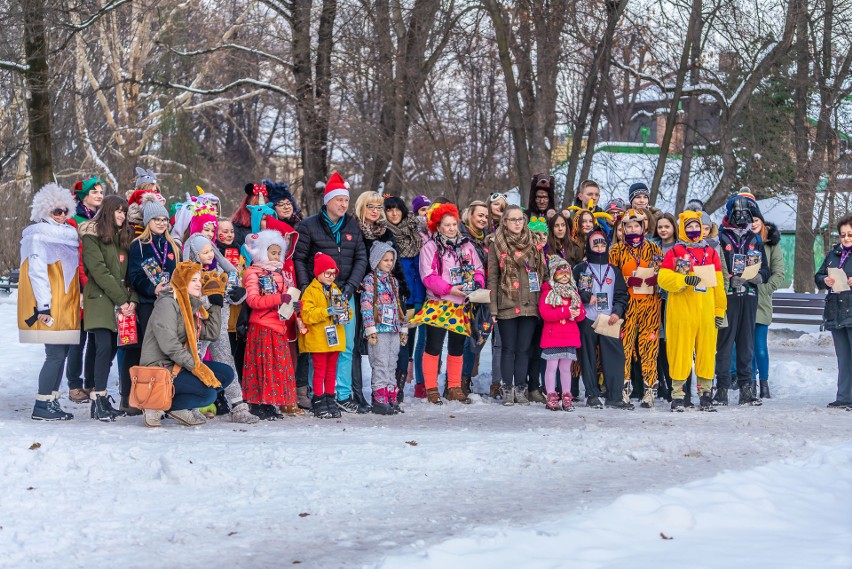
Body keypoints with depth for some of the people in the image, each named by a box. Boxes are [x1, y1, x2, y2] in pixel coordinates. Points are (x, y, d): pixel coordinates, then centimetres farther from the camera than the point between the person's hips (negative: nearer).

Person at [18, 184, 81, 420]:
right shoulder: (40, 235, -7)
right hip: (50, 308, -8)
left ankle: (52, 402, 14)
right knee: (55, 354, -11)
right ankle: (42, 405, -6)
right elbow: (36, 271, -15)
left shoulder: (67, 234, 18)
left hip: (66, 306, 8)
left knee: (61, 353, 8)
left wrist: (77, 299, 19)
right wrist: (44, 305, -20)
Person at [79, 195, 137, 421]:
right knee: (104, 347, -16)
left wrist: (132, 300, -4)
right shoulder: (92, 236, -4)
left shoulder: (124, 237, 18)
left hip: (121, 304, 6)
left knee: (110, 350, 5)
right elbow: (99, 271, -12)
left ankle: (101, 400, 9)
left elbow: (130, 272, 12)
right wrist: (122, 300, -14)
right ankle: (99, 401, -14)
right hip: (100, 300, -6)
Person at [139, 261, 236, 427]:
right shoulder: (167, 304, -11)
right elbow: (168, 344, -21)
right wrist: (196, 367, -25)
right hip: (159, 368, -9)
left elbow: (212, 333, 9)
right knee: (208, 393, -25)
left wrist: (216, 303, 10)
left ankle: (182, 409, -2)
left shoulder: (193, 306, 16)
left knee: (227, 373, -1)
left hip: (181, 365, 9)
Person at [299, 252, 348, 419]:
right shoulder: (310, 291, -6)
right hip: (318, 340, -6)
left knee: (331, 371, 12)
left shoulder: (335, 290, 14)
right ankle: (318, 401, 5)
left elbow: (346, 312, 18)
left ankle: (330, 399, 18)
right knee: (320, 371, -1)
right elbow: (307, 315, -18)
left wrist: (344, 312, -6)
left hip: (334, 339, 6)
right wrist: (327, 312, -25)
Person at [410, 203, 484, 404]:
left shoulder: (467, 246, 12)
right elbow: (429, 276, -11)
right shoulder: (430, 247, -3)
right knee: (433, 347, -3)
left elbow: (478, 270, 12)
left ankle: (455, 388, 19)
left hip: (461, 307, 5)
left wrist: (477, 283, -10)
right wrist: (449, 289, -21)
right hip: (438, 305, -4)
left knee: (457, 349, 11)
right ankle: (431, 389, 5)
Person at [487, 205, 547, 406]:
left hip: (530, 305, 2)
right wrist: (493, 308, -6)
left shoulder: (534, 245, 10)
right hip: (507, 305, -2)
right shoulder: (497, 246, 3)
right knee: (509, 349, 2)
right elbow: (492, 278, 0)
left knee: (524, 349, 4)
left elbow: (543, 273, 12)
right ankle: (508, 390, 8)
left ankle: (520, 389, 11)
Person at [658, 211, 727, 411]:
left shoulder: (710, 252, 13)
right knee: (681, 351, -3)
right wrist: (684, 280, -20)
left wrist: (719, 310, 9)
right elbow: (663, 279, -5)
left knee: (707, 350, 3)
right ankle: (677, 394, 2)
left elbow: (719, 283, 13)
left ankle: (705, 392, 12)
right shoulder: (674, 252, 3)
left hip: (706, 311, 3)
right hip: (681, 311, -3)